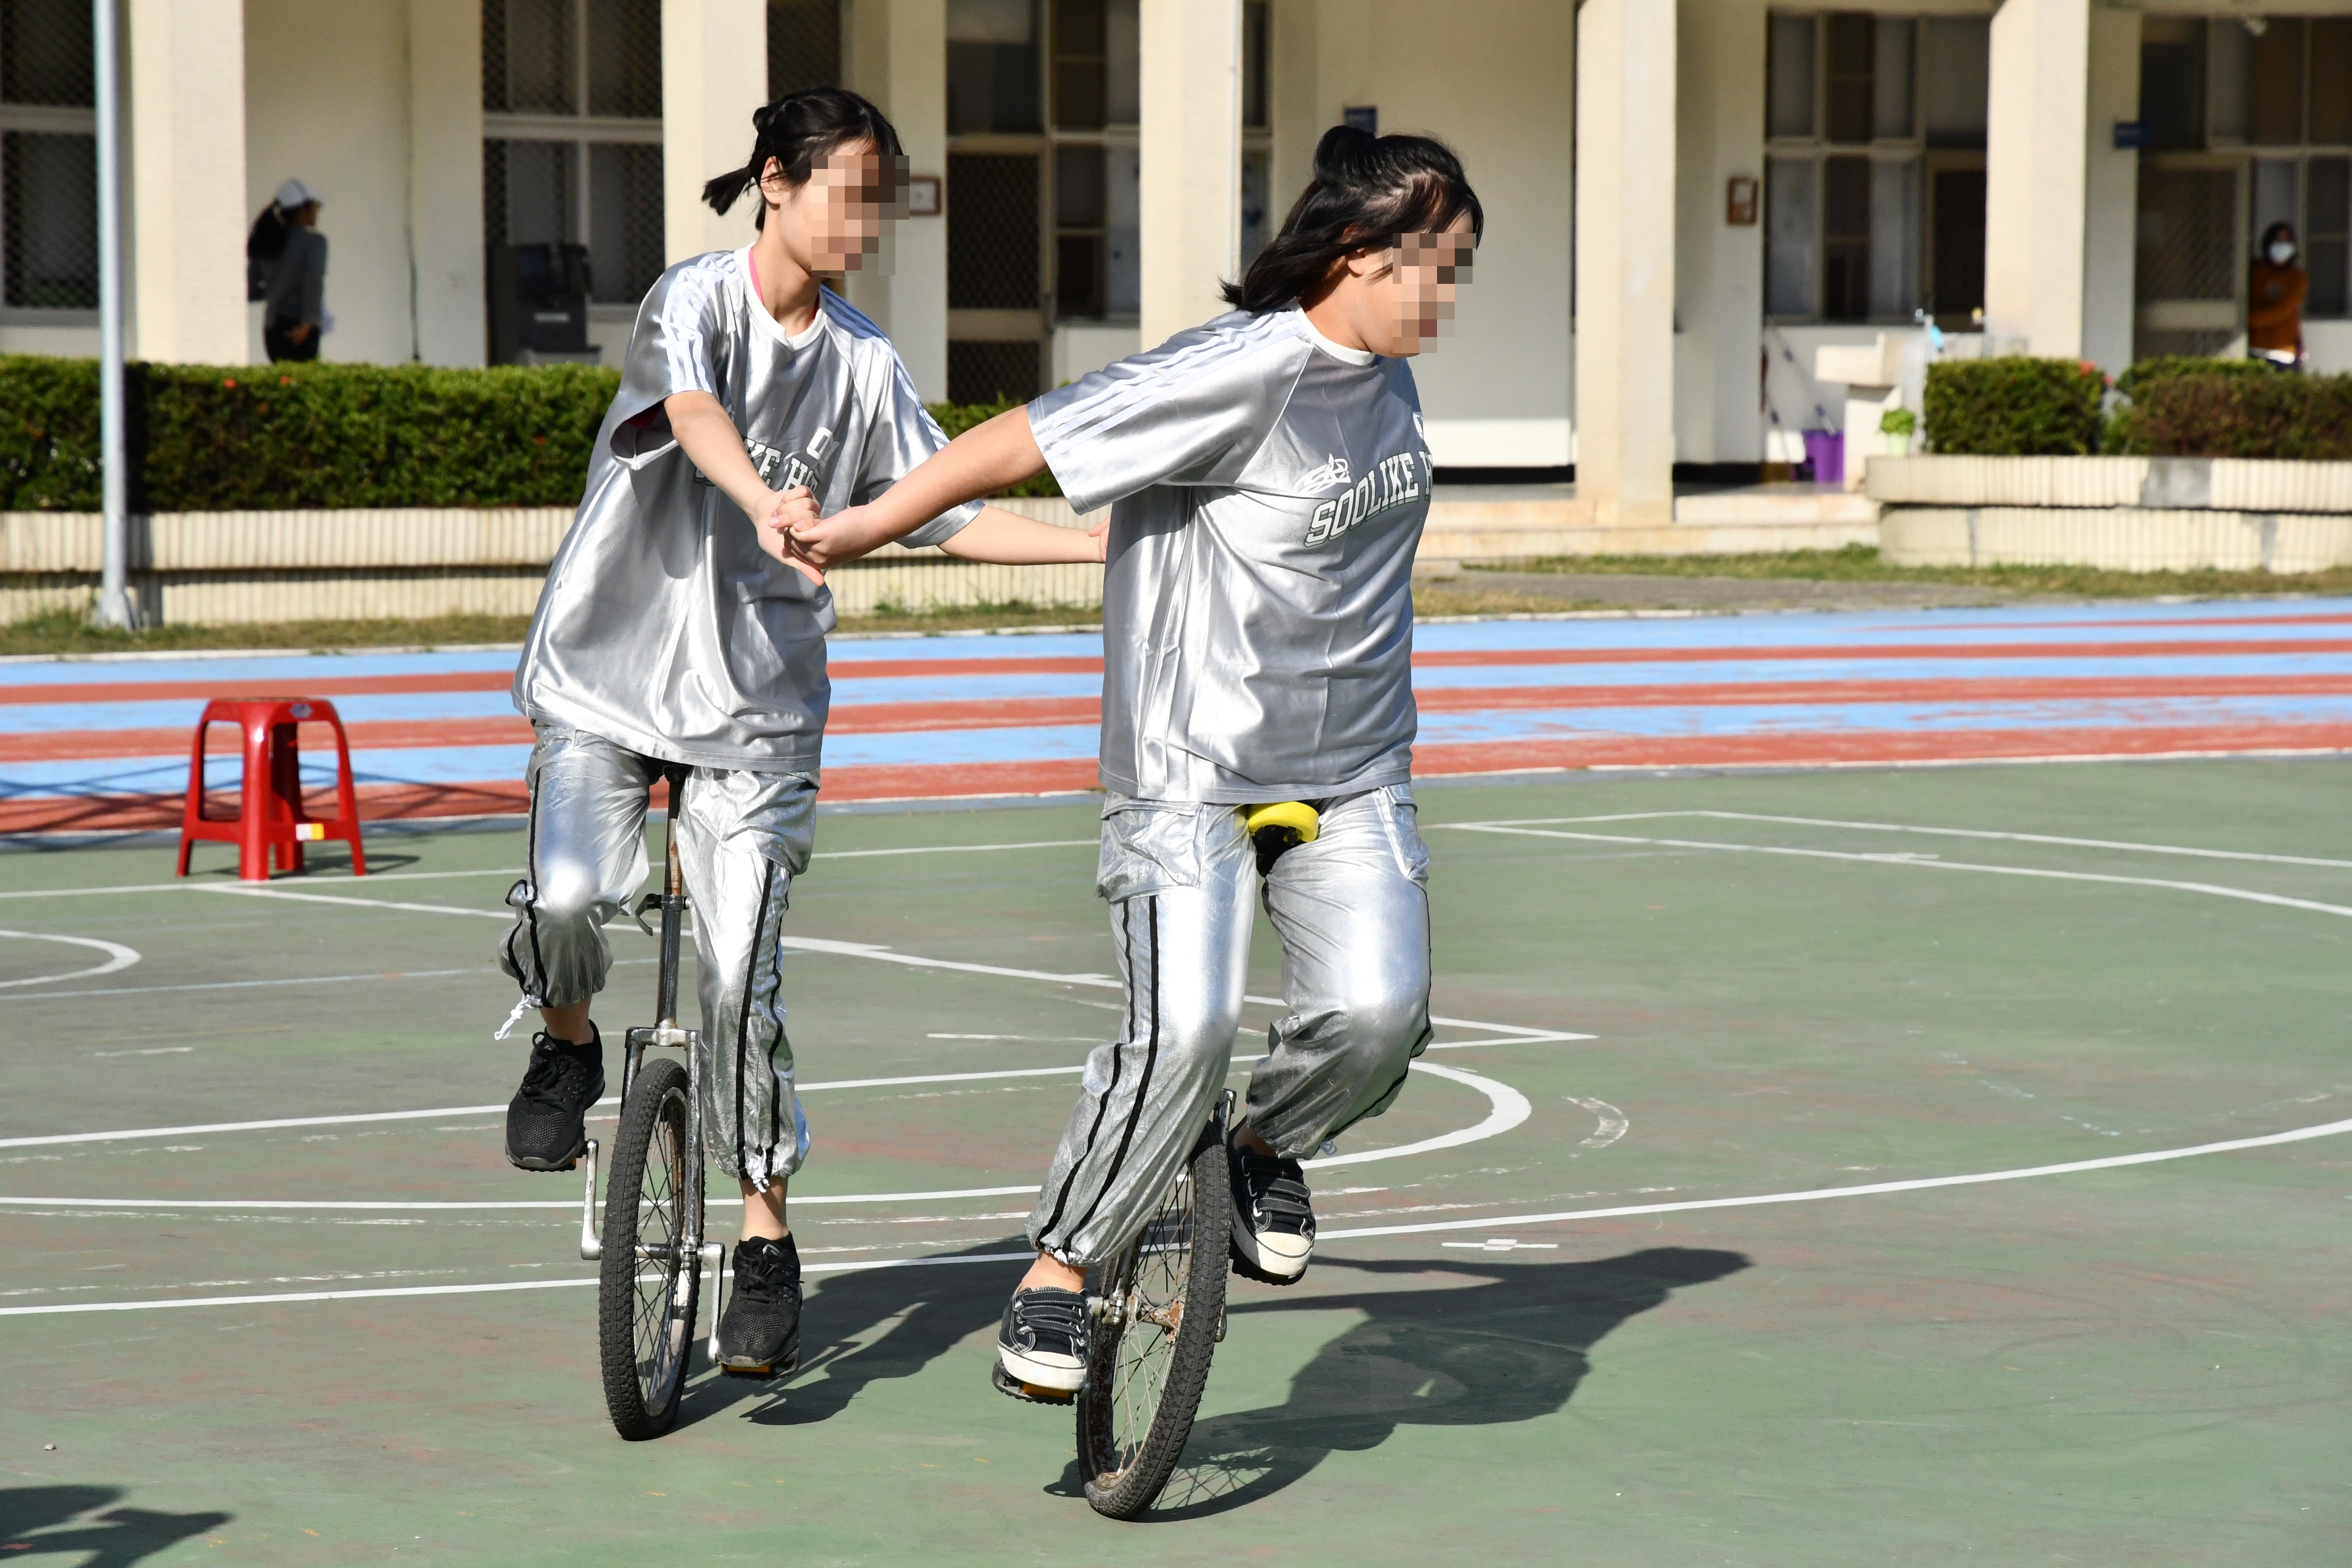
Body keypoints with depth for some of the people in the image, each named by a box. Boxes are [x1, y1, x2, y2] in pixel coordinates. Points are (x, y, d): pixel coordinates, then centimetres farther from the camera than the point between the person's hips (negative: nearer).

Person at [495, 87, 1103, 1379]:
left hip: (755, 703, 3)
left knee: (742, 981, -7)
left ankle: (766, 1238, 6)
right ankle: (569, 1044, 8)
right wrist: (769, 505, -52)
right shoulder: (696, 301, -9)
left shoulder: (863, 359, 6)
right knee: (567, 896, -26)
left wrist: (1109, 544, 5)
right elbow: (693, 410, -31)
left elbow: (944, 510, 13)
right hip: (609, 673, -3)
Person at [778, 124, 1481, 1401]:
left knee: (1377, 1011, -17)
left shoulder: (1385, 376, 7)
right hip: (1192, 770, -6)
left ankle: (1267, 1146, 15)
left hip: (1350, 778, 6)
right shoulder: (1240, 373, -18)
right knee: (1183, 1032, -21)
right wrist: (861, 531, -14)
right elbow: (1026, 441, -17)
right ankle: (1056, 1275, -3)